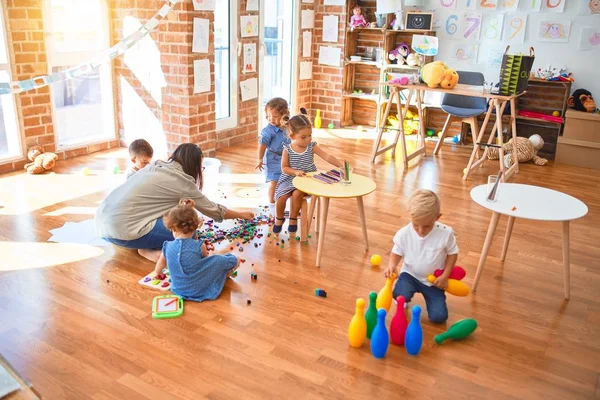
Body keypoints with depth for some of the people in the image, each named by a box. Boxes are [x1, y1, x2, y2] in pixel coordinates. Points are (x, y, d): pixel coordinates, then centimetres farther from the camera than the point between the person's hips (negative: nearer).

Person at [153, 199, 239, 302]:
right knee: (234, 260, 6)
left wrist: (157, 273, 36)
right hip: (200, 290, -5)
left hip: (178, 290, 5)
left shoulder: (167, 247, -8)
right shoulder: (200, 246, -17)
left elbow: (158, 269, 12)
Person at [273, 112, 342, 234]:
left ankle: (293, 218, 0)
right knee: (281, 197, -17)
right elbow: (284, 168, -6)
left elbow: (327, 156, -17)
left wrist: (340, 166, -31)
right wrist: (295, 171, -24)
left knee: (297, 194, -28)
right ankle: (279, 218, 17)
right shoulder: (287, 149, -7)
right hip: (290, 179, 1)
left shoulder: (312, 147, -7)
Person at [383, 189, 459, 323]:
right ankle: (403, 301, 10)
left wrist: (445, 276, -12)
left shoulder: (445, 233, -20)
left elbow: (452, 253, -4)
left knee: (439, 316, -9)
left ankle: (428, 295, 24)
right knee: (400, 295, -32)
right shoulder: (403, 234, -18)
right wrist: (392, 265, -23)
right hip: (411, 275, 0)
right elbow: (397, 252, -2)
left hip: (434, 279, 0)